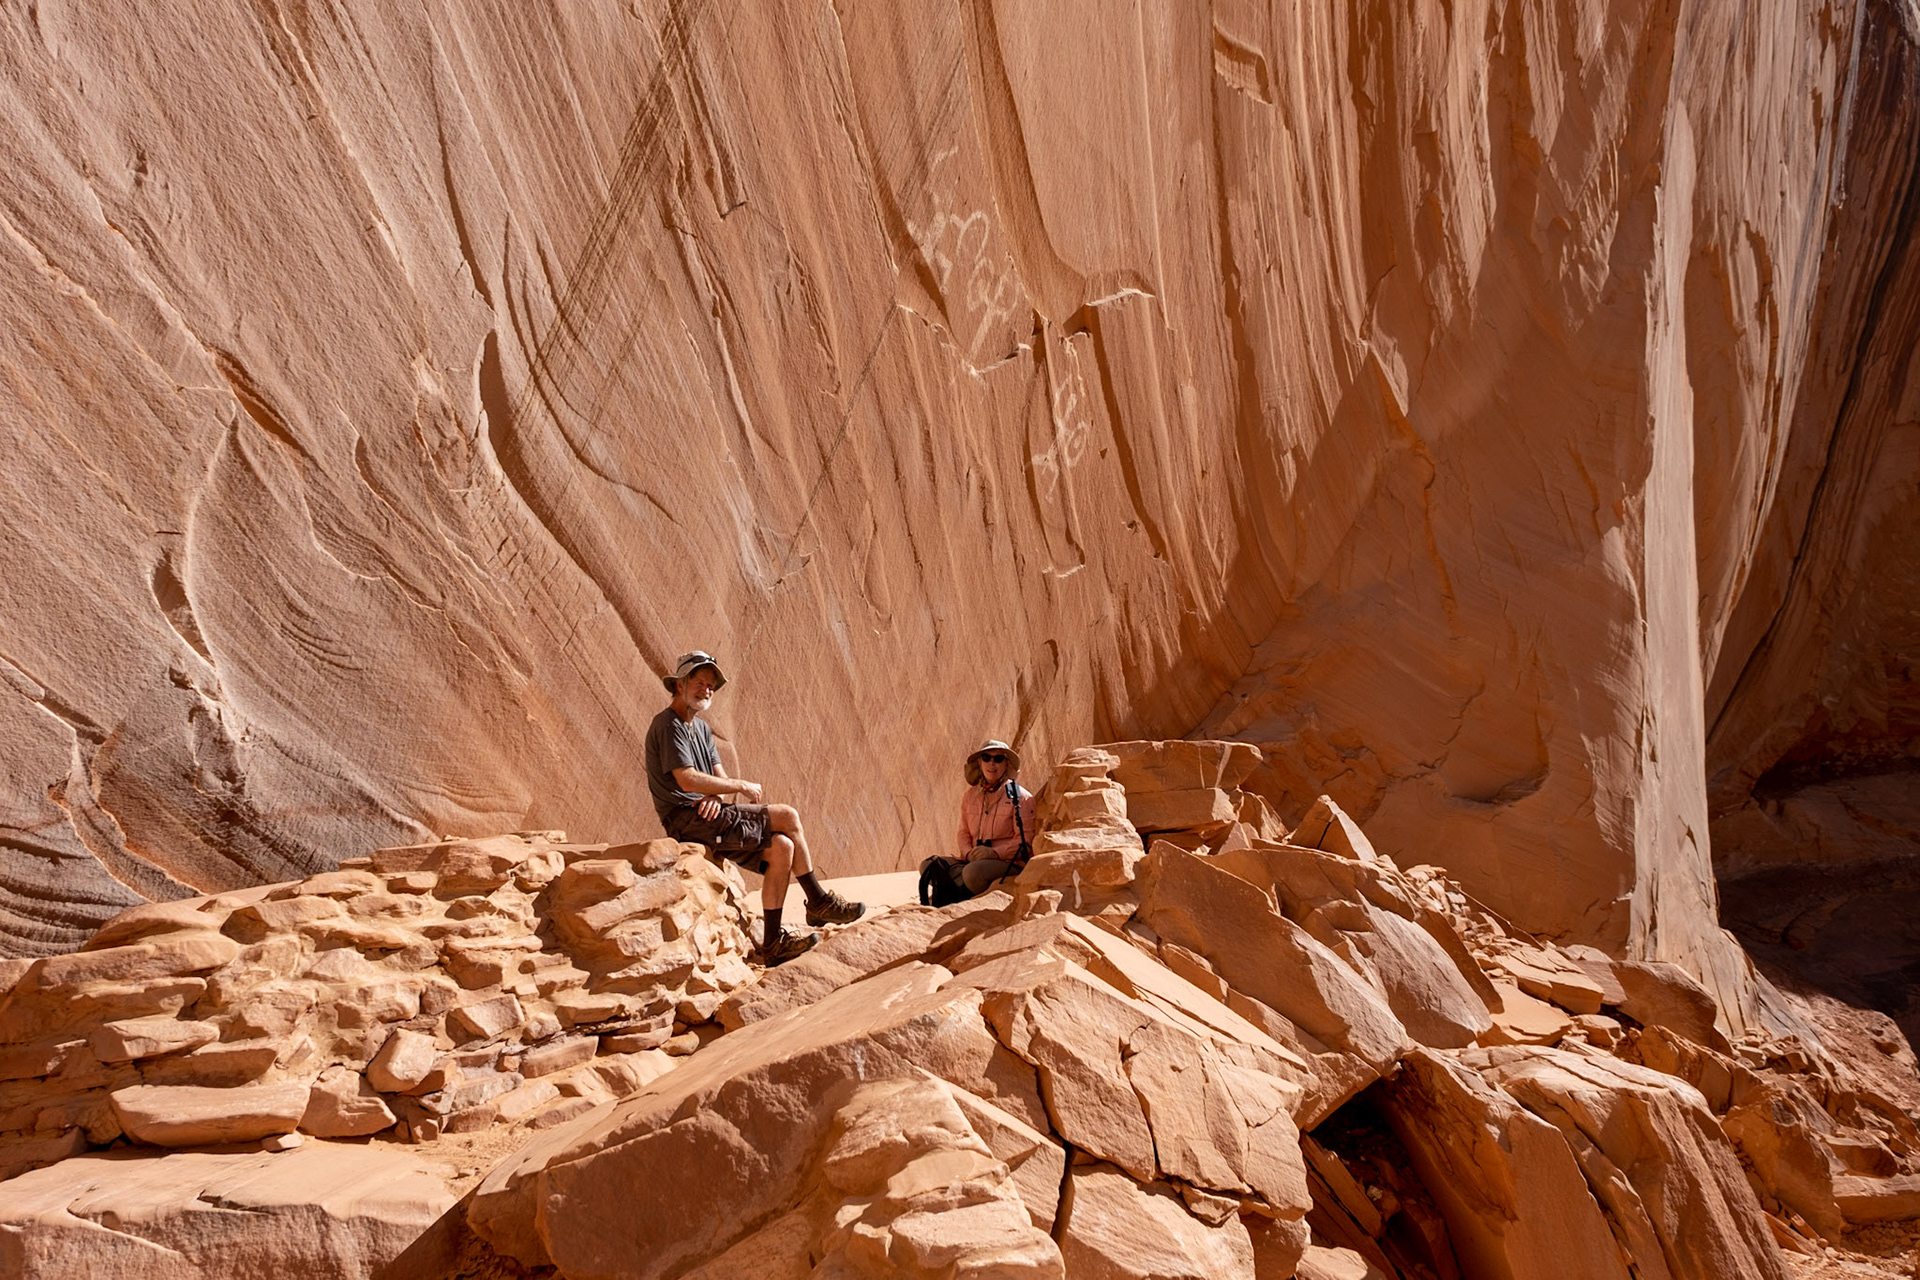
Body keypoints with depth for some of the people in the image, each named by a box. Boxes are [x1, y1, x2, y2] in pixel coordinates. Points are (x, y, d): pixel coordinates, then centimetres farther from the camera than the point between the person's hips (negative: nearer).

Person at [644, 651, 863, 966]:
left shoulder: (701, 727, 20)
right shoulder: (668, 724, -10)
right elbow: (688, 780, -21)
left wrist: (714, 796, -9)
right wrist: (742, 787, -12)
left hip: (705, 812, 9)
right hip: (687, 819, -9)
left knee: (782, 848, -8)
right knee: (788, 816, -14)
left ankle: (773, 944, -5)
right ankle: (818, 902, -3)